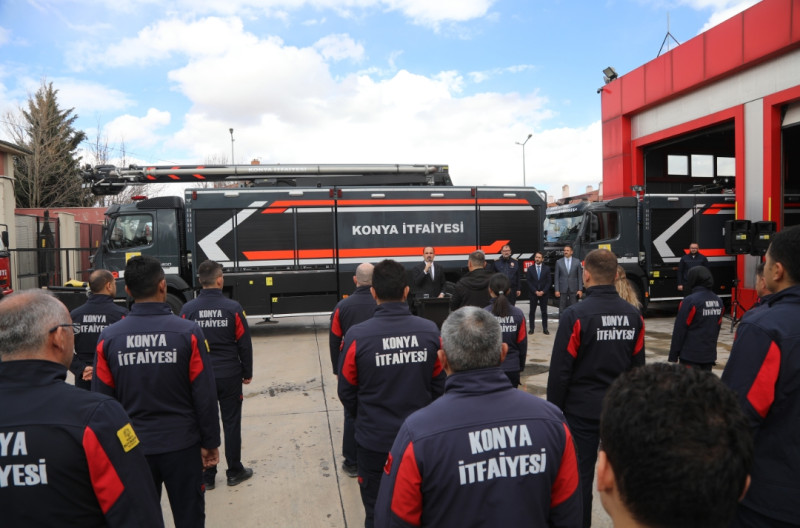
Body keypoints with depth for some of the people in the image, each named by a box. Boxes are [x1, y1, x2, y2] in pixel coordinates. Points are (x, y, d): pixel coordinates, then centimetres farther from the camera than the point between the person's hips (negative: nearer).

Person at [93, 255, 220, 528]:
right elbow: (205, 395, -11)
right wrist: (210, 442, 1)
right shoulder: (187, 332, -13)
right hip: (181, 445, -2)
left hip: (132, 448, 2)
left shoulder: (109, 338, -6)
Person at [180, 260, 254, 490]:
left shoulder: (188, 309, -5)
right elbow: (244, 344, -5)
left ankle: (206, 476, 18)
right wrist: (247, 372, 7)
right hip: (229, 376, -2)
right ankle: (235, 472, 20)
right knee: (231, 423, 9)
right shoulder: (233, 308, -10)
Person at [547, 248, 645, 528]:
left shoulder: (575, 315, -17)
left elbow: (560, 371, -14)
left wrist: (554, 410, -2)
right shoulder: (633, 315, -1)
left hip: (582, 410, -4)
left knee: (581, 475, 8)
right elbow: (638, 365, 7)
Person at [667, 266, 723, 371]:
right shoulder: (718, 301, 7)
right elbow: (717, 328, 14)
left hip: (690, 355, -7)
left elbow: (679, 330, -14)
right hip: (709, 354, 7)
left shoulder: (690, 301, -16)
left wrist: (673, 355, -8)